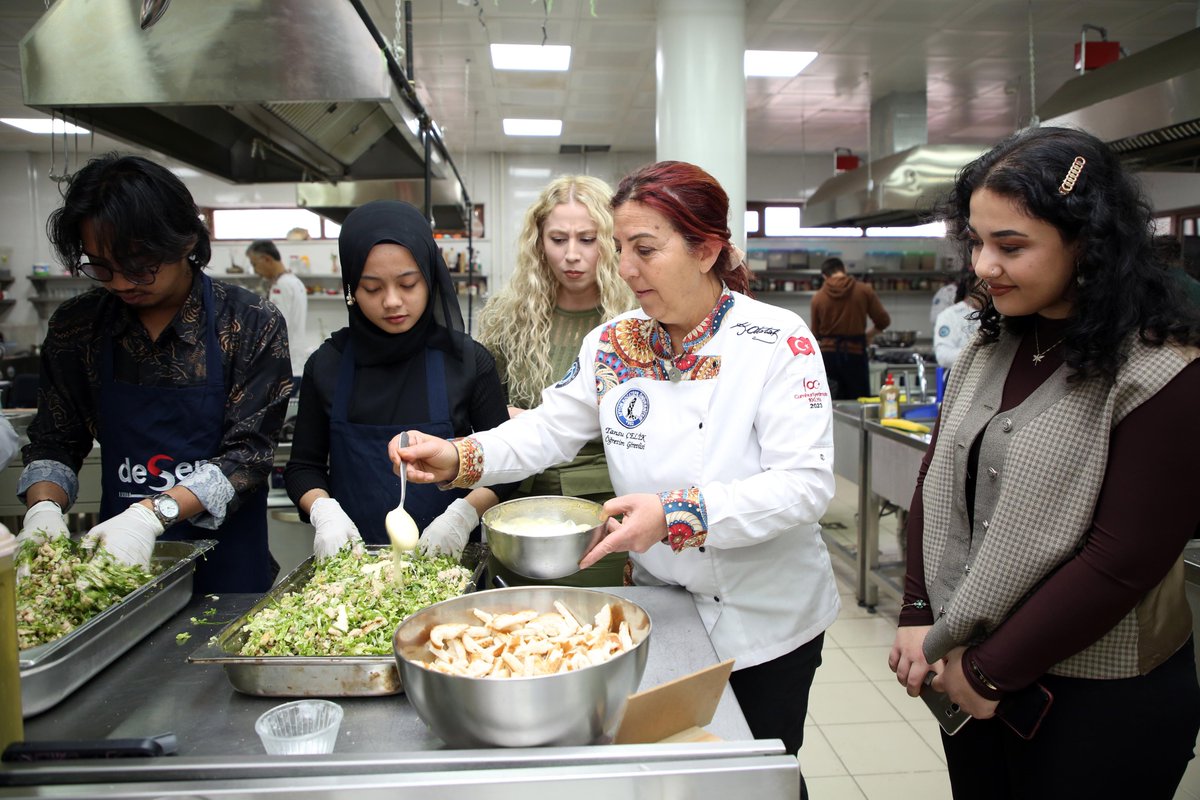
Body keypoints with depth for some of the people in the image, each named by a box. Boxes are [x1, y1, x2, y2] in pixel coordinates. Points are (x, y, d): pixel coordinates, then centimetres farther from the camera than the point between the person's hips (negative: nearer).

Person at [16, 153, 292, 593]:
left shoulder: (251, 325, -12)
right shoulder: (77, 326, -1)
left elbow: (248, 453, -16)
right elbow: (53, 441, 6)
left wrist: (154, 513, -27)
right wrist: (44, 506, -14)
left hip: (225, 562, -3)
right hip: (120, 560, 3)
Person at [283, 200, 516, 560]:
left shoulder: (469, 362, 0)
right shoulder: (326, 365, 4)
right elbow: (304, 465, 11)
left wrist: (463, 515, -14)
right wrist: (324, 510, -8)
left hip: (443, 555, -1)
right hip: (350, 555, 2)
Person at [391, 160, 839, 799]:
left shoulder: (778, 341, -17)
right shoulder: (613, 344, -3)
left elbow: (806, 482, -23)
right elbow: (550, 429, 3)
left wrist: (678, 513, -33)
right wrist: (460, 458, -15)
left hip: (764, 620, -3)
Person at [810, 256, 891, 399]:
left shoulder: (818, 297, 1)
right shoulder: (864, 290, -2)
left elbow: (816, 334, 8)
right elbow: (883, 321, 1)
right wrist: (870, 334, 20)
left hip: (828, 355, 2)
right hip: (854, 354, -1)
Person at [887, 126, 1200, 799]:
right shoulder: (990, 352, 3)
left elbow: (1124, 561, -20)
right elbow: (937, 486, 5)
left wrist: (991, 671, -15)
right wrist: (918, 617, -4)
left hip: (1101, 705, -5)